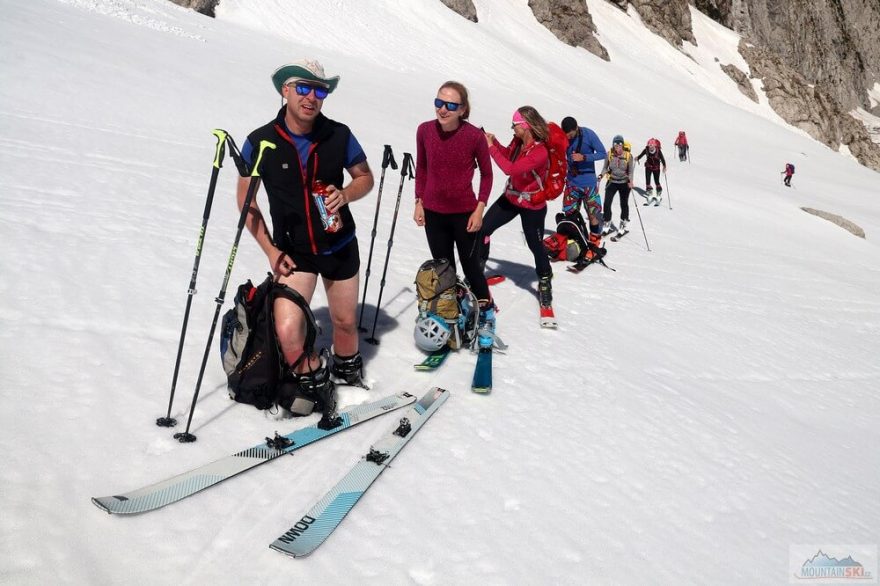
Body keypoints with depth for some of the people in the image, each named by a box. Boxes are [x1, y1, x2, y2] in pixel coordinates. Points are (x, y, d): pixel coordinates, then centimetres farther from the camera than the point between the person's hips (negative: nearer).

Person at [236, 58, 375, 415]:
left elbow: (366, 178, 4)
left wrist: (345, 194, -18)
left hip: (341, 246, 2)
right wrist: (270, 250, -9)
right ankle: (314, 384, 12)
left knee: (345, 323, 15)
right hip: (293, 252, -1)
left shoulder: (339, 136, -10)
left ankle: (347, 372, 46)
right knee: (287, 331, -16)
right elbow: (246, 200, -3)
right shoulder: (260, 142, -13)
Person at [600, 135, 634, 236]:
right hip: (612, 182, 1)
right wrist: (602, 175, -14)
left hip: (624, 183, 0)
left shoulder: (628, 156, -10)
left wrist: (630, 181, -18)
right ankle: (607, 225, 10)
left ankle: (623, 226, 27)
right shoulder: (609, 155, -8)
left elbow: (630, 171, -1)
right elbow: (605, 168, 5)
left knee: (624, 204, 9)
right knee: (607, 203, -8)